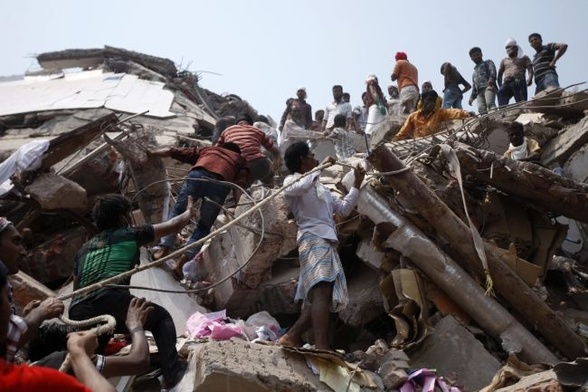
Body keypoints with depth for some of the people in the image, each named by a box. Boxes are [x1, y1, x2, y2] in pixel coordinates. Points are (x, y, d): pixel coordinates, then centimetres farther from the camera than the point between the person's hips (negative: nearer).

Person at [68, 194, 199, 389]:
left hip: (79, 314, 5)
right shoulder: (130, 234, 17)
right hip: (112, 300, -5)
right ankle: (171, 372, -1)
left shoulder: (84, 248, 30)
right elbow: (172, 226, 25)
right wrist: (189, 212, 46)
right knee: (162, 318, 15)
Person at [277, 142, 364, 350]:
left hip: (328, 242, 9)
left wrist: (357, 185, 27)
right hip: (313, 239, -9)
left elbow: (344, 208, 31)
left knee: (318, 296, 0)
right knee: (322, 290, -26)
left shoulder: (320, 187, 32)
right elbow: (302, 186, -18)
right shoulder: (291, 181, 8)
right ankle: (322, 348, -37)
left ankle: (292, 337, 2)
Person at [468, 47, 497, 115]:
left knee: (490, 103, -30)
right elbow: (474, 86, 35)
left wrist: (491, 78, -22)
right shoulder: (474, 72, 39)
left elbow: (492, 70, 0)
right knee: (481, 109, -19)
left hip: (489, 87, -5)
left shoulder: (488, 62, 22)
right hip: (479, 91, 5)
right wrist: (472, 97, 19)